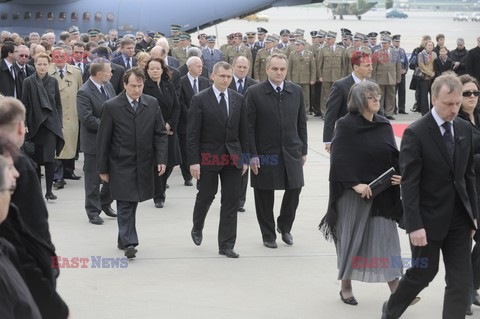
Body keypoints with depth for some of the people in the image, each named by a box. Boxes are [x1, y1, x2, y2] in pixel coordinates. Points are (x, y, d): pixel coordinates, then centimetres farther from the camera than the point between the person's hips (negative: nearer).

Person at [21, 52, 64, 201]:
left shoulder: (53, 81, 6)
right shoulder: (28, 81, 0)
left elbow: (58, 104, 10)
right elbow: (25, 105, 0)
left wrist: (59, 124, 4)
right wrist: (25, 125, -6)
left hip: (51, 124, 1)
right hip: (35, 124, -1)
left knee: (50, 158, -7)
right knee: (36, 159, 4)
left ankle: (49, 191, -1)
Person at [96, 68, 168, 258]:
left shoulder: (152, 104, 3)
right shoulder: (111, 107, -6)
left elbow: (160, 134, 6)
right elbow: (103, 140, -3)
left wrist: (161, 159, -5)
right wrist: (103, 168, -3)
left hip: (143, 164, 3)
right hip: (121, 164, -3)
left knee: (132, 202, 10)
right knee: (125, 204, -7)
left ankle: (124, 239, 23)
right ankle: (129, 243, -8)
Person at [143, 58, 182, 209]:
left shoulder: (169, 86, 9)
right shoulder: (144, 87, -7)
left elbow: (176, 107, 7)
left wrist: (169, 124, -7)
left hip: (169, 130, 5)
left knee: (170, 162, 6)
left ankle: (160, 187, 33)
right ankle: (158, 196, 8)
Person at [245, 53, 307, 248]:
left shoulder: (296, 91, 5)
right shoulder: (254, 93, -7)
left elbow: (301, 123, 10)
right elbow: (249, 127, -7)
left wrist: (303, 150, 9)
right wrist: (252, 155, -11)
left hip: (291, 152, 3)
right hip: (265, 154, -3)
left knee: (294, 190, 3)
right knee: (265, 196, 6)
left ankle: (284, 226, 28)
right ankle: (268, 234, 22)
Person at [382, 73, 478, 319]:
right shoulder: (415, 133, -13)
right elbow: (409, 184, -16)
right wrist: (414, 226, -20)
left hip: (459, 219, 5)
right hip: (429, 218, -5)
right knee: (423, 274, 10)